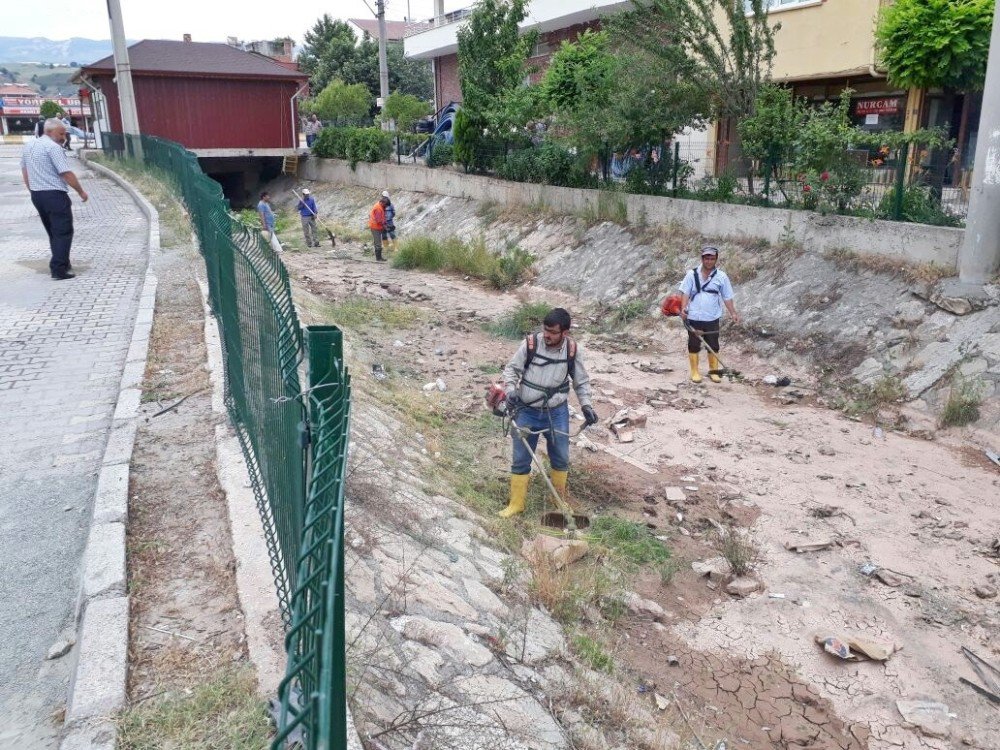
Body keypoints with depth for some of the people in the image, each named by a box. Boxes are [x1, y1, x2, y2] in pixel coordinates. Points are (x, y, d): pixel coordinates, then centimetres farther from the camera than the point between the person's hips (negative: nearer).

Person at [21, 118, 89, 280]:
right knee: (63, 232, -5)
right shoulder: (53, 147, -14)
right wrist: (81, 192, -7)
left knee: (53, 232, 19)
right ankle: (58, 269, -10)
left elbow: (25, 172, 18)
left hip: (36, 195, 9)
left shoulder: (28, 146, 13)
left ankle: (61, 263, 26)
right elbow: (66, 174, -17)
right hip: (54, 195, -9)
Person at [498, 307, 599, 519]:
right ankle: (516, 504, 23)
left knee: (561, 458, 14)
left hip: (557, 413, 2)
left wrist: (587, 405, -6)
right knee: (521, 459, 7)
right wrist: (511, 390, -21)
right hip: (527, 412, -1)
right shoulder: (530, 344, -16)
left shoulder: (573, 350, -9)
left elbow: (581, 381, 5)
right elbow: (511, 369, -4)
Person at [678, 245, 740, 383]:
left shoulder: (721, 276, 1)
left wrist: (733, 313, -4)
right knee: (694, 345, 6)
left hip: (712, 319, 1)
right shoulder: (692, 274, -2)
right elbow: (685, 293, -4)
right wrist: (683, 308, -17)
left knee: (713, 346, 9)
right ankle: (695, 372, 16)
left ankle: (714, 371, 22)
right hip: (694, 318, -1)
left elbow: (727, 297, 4)